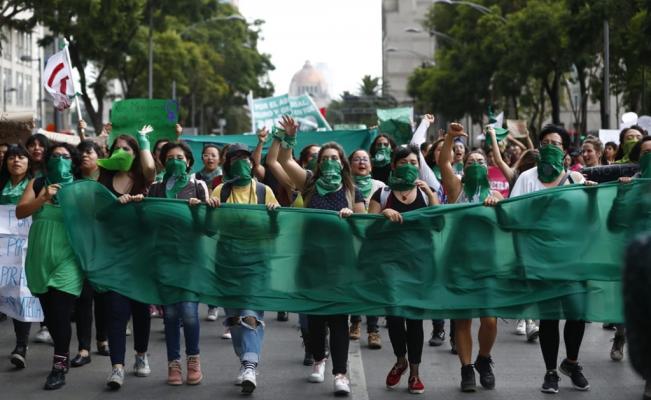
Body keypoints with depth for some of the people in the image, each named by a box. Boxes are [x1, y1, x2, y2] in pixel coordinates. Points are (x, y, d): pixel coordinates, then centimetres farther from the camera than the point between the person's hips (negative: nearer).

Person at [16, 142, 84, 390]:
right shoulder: (37, 184, 9)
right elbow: (19, 212, -3)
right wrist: (43, 199, -16)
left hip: (66, 257, -3)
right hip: (40, 257, 3)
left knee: (61, 312, -11)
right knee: (49, 312, 10)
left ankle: (59, 367, -8)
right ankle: (63, 356, 25)